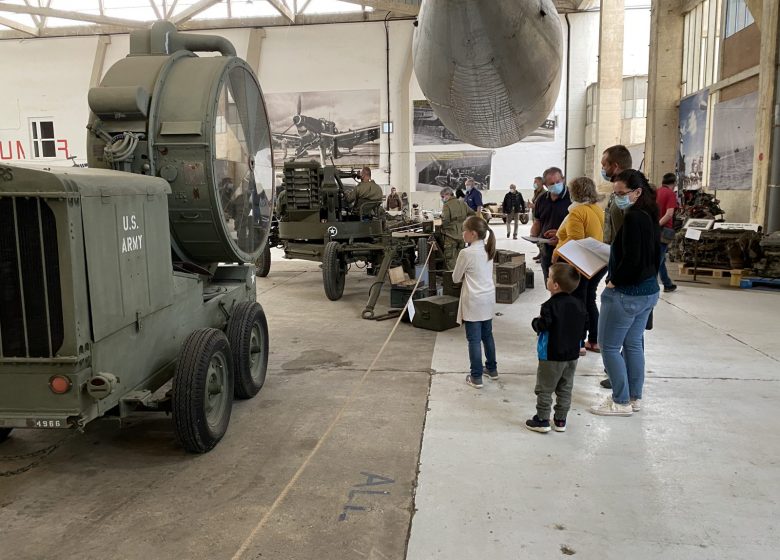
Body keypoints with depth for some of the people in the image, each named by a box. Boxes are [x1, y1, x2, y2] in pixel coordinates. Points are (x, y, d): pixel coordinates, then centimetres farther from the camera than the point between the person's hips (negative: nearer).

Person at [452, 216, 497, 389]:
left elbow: (455, 278, -7)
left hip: (473, 302, -7)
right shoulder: (488, 249, 4)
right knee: (487, 335, 20)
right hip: (488, 298, 7)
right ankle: (492, 369, 33)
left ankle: (476, 377, 6)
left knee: (474, 339, 0)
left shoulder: (466, 253, -18)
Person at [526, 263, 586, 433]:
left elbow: (541, 326, -23)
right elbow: (582, 330, 6)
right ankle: (560, 420, 23)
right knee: (565, 389, 15)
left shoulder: (550, 305, -20)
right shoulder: (578, 304, 0)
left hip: (552, 356, -6)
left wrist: (535, 322, -2)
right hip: (572, 355, 6)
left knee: (544, 389, 6)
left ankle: (542, 420, 12)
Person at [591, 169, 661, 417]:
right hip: (648, 291, 10)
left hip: (625, 294, -10)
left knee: (609, 346, 2)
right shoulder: (650, 216, 8)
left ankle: (621, 402, 10)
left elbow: (631, 259, -24)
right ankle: (634, 398, 27)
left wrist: (614, 281, -11)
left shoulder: (633, 218, -21)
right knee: (633, 344, 18)